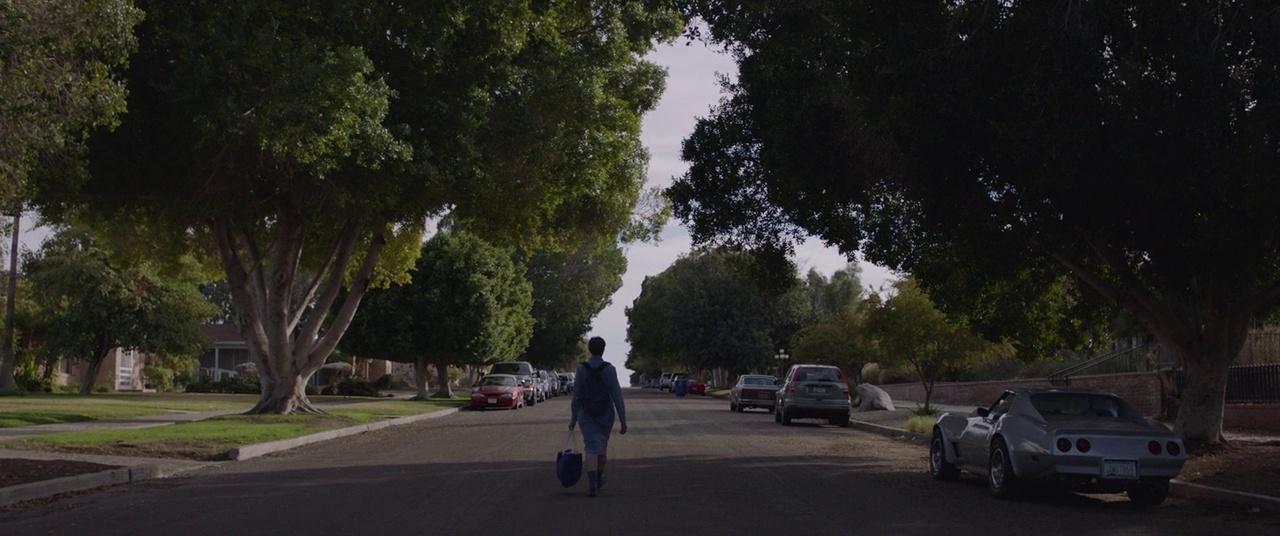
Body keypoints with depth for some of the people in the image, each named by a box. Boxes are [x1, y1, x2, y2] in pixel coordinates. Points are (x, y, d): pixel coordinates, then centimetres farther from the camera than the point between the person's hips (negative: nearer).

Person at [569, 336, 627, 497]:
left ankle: (592, 485, -19)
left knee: (591, 448, -2)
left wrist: (573, 418, 8)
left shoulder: (581, 369, -7)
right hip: (605, 415, 0)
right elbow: (617, 397, -12)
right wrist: (623, 421, -8)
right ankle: (598, 479, 38)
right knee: (601, 447, 20)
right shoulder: (609, 369, -11)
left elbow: (576, 396, -3)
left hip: (586, 415, 0)